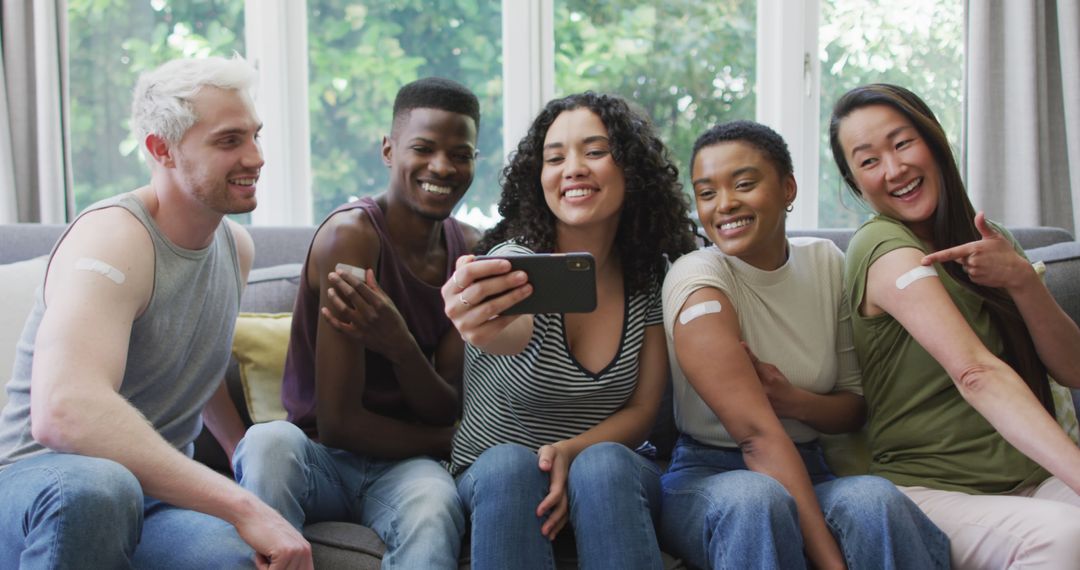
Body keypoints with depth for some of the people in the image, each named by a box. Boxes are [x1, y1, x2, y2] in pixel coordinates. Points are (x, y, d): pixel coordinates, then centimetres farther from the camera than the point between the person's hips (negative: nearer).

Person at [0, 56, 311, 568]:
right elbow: (62, 410, -36)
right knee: (94, 487, -40)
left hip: (158, 489, 5)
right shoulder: (112, 237, -17)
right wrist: (242, 506, -38)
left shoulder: (236, 246, 8)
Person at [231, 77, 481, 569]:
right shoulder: (353, 234, -14)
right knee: (268, 442, -37)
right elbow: (337, 422, -17)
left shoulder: (469, 253, 4)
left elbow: (447, 413, -2)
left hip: (403, 465, 3)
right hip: (324, 457, -2)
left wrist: (399, 346, -23)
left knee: (435, 507, -34)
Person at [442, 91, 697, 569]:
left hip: (614, 472, 1)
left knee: (602, 466, -33)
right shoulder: (515, 261, -12)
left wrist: (570, 452, -21)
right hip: (494, 481, -1)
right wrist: (486, 330, -62)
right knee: (509, 465, -35)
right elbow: (515, 329, -37)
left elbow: (641, 411, 0)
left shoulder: (652, 280, -1)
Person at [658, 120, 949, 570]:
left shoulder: (826, 262, 3)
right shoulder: (696, 281, -14)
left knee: (875, 498, -32)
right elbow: (758, 434, -24)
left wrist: (795, 401, -16)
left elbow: (856, 406, 8)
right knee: (759, 498, -38)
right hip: (706, 478, -3)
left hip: (807, 473, 3)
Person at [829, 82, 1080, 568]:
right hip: (932, 489, -5)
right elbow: (976, 373, -23)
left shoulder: (984, 244, 16)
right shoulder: (883, 247, -8)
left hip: (1032, 478, 6)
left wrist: (1022, 281, -9)